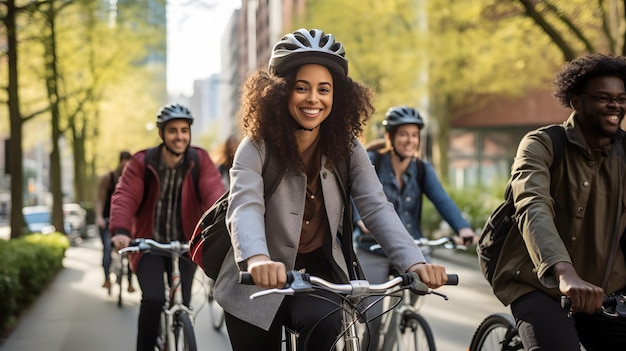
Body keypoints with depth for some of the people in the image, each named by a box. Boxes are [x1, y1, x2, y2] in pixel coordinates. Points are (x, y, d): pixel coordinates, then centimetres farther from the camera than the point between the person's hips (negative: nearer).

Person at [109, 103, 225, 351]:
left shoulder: (200, 161, -5)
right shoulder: (141, 163, -7)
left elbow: (214, 193, -19)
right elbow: (125, 197, -19)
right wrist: (120, 231, -38)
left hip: (185, 245, 1)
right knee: (153, 299, -22)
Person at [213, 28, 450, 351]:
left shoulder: (347, 149, -5)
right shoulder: (257, 148, -15)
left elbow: (377, 208, -17)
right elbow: (245, 207, -32)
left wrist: (413, 262, -35)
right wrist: (258, 260, -55)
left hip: (319, 272, 1)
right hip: (260, 284, -1)